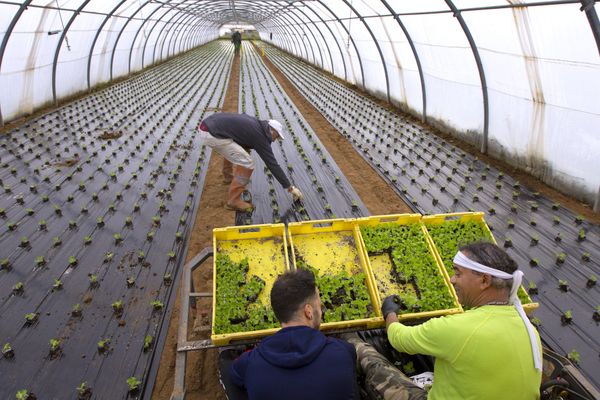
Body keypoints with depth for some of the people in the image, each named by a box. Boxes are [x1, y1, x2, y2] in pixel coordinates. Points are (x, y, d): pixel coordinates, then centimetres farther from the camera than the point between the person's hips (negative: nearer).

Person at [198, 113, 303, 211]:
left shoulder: (254, 123, 22)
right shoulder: (260, 136, -2)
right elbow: (272, 164, -3)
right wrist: (290, 188, 2)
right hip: (214, 135, -10)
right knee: (247, 164, -9)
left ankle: (228, 176, 53)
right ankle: (234, 201, -1)